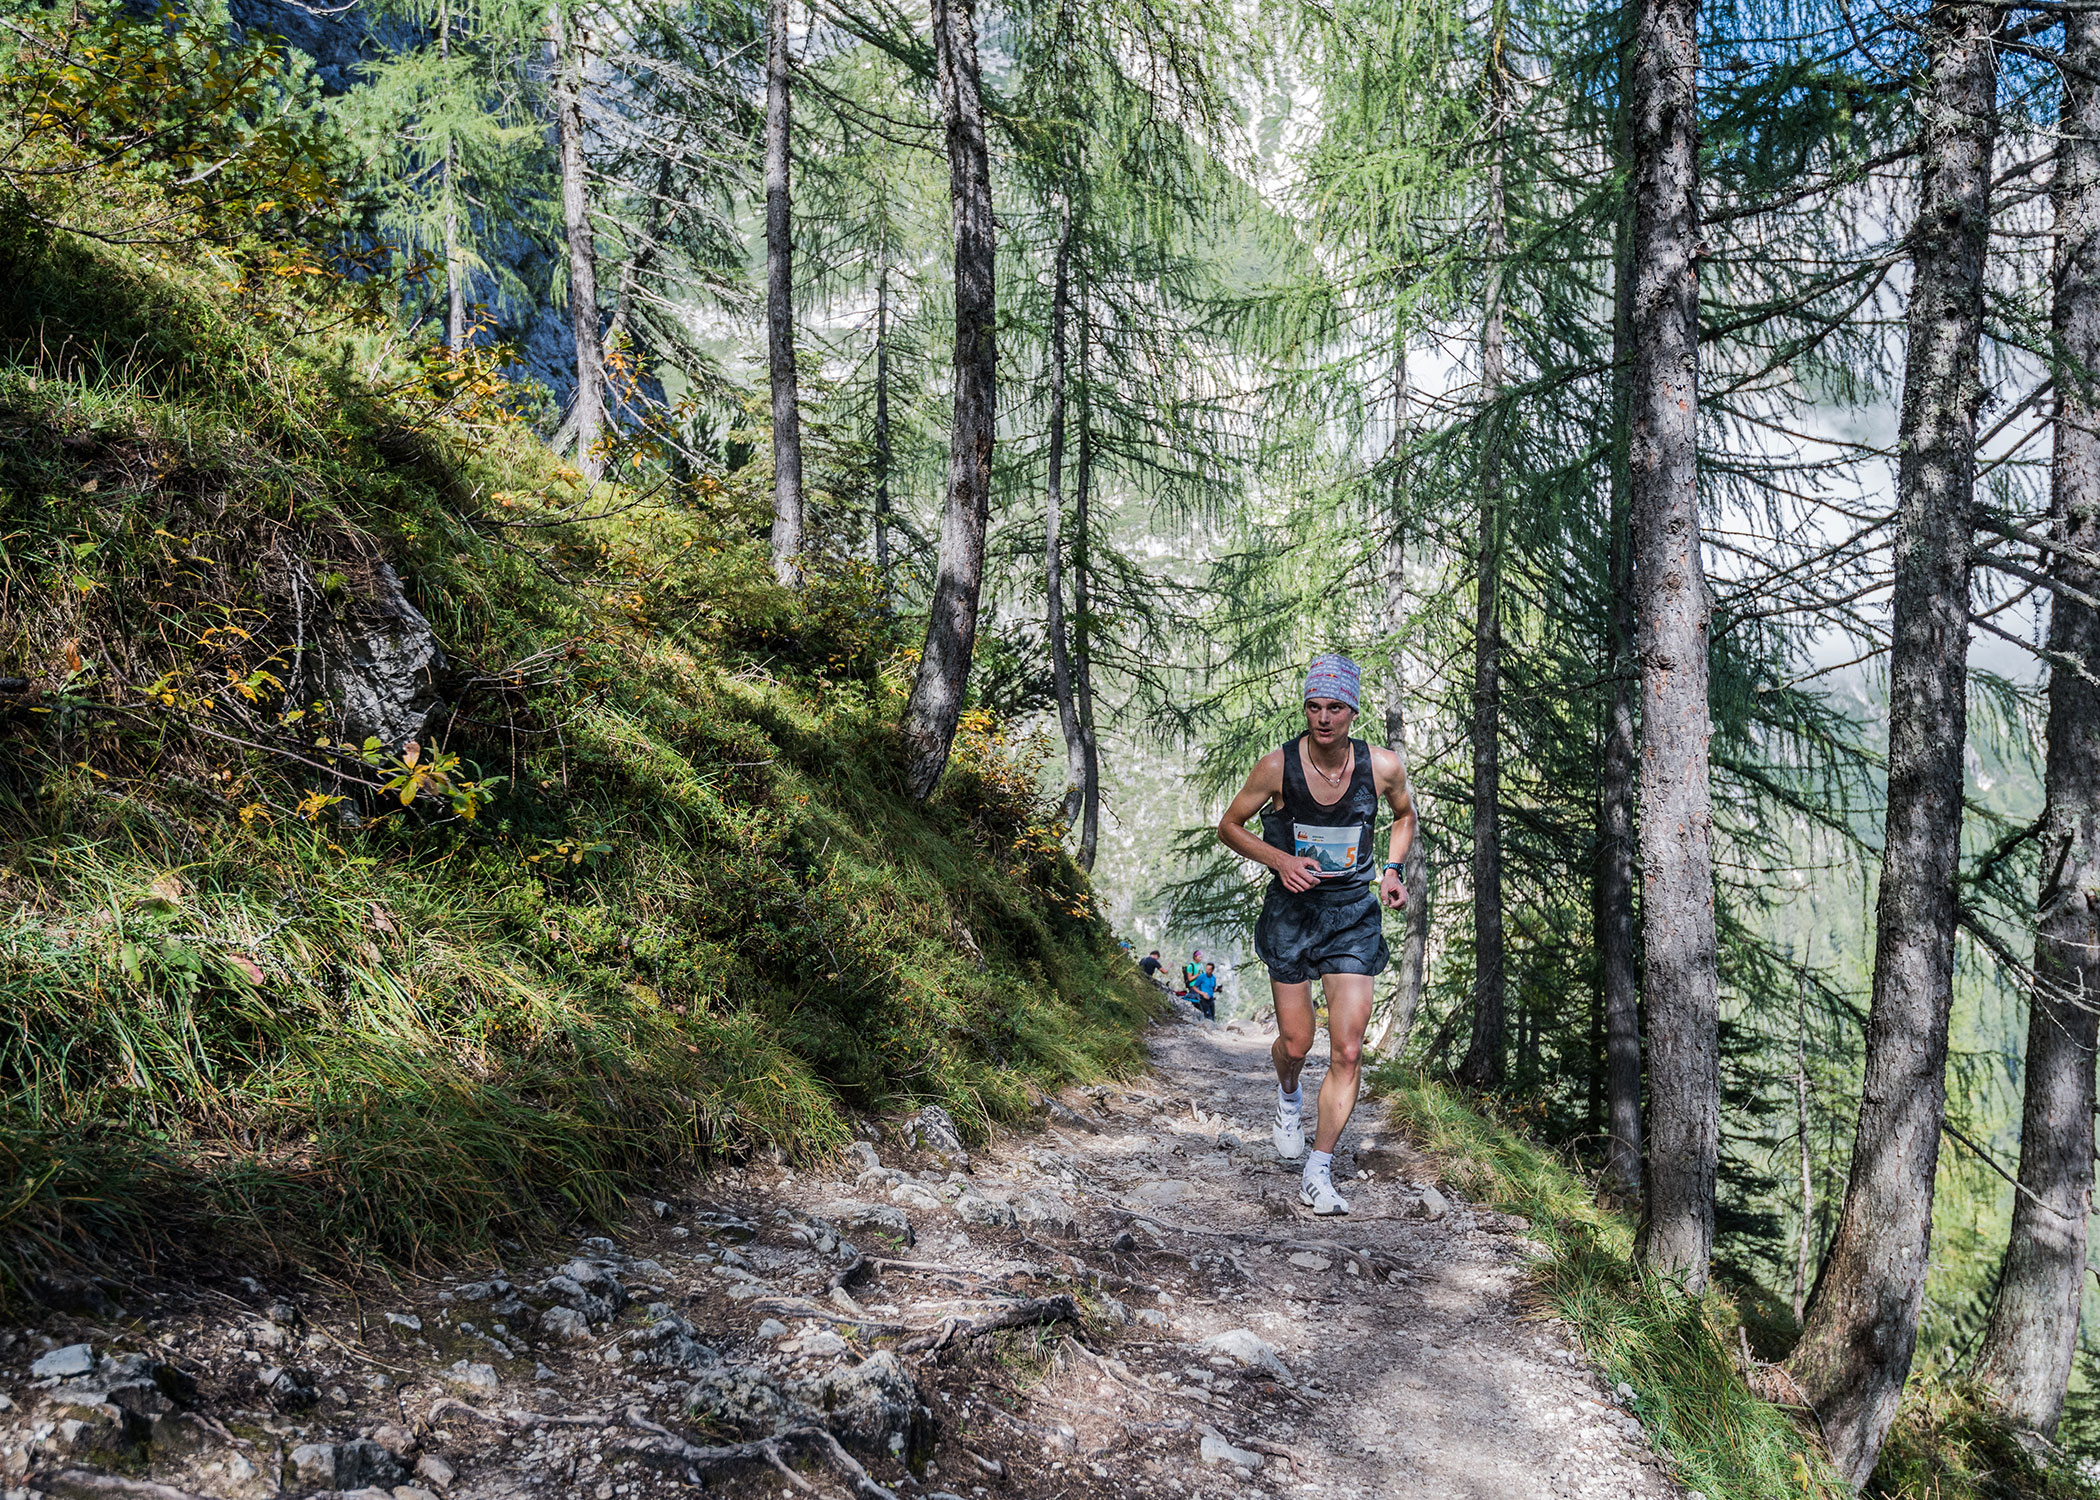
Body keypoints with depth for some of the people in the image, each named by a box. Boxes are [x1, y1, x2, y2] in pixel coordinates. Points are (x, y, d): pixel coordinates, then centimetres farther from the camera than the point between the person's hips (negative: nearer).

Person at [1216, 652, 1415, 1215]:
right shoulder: (1278, 766, -12)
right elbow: (1229, 825, 0)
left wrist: (1391, 869, -2)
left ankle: (1318, 1173, 6)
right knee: (1295, 1043, 7)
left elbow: (1404, 815, 15)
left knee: (1347, 1051, -7)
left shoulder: (1383, 766, -8)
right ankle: (1287, 1098, 44)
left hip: (1354, 915, 1)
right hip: (1291, 911, -1)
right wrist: (1279, 859, -16)